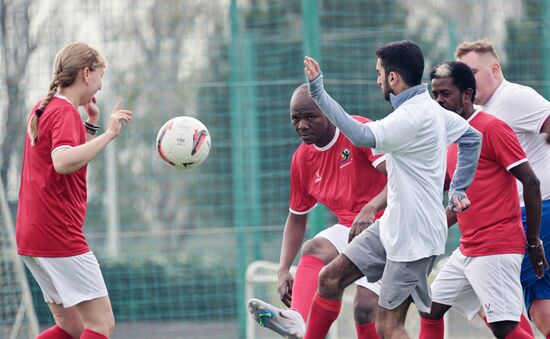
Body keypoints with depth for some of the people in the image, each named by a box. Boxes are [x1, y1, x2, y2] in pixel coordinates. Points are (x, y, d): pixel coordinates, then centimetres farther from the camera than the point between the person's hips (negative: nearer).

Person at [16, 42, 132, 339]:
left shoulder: (43, 109, 17)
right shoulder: (64, 112, -12)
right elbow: (63, 162, -31)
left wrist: (91, 125, 21)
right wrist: (108, 134, -28)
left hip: (31, 236, 10)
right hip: (60, 236, -10)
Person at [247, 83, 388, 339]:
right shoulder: (302, 159, 5)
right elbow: (297, 217, 14)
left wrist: (371, 209, -40)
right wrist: (284, 269, 3)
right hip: (349, 229, 5)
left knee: (365, 308, -17)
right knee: (313, 248, -27)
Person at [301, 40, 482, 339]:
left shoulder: (413, 115, -22)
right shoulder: (432, 109, 8)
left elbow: (362, 136, -34)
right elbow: (472, 138, 23)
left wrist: (319, 93, -32)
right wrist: (458, 189, 22)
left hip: (414, 237, -10)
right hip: (392, 226, 10)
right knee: (331, 278, 10)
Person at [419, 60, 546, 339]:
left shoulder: (491, 128, -10)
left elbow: (531, 183, -13)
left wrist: (534, 241, -11)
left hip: (497, 250, -9)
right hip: (467, 250, 9)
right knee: (430, 310, 11)